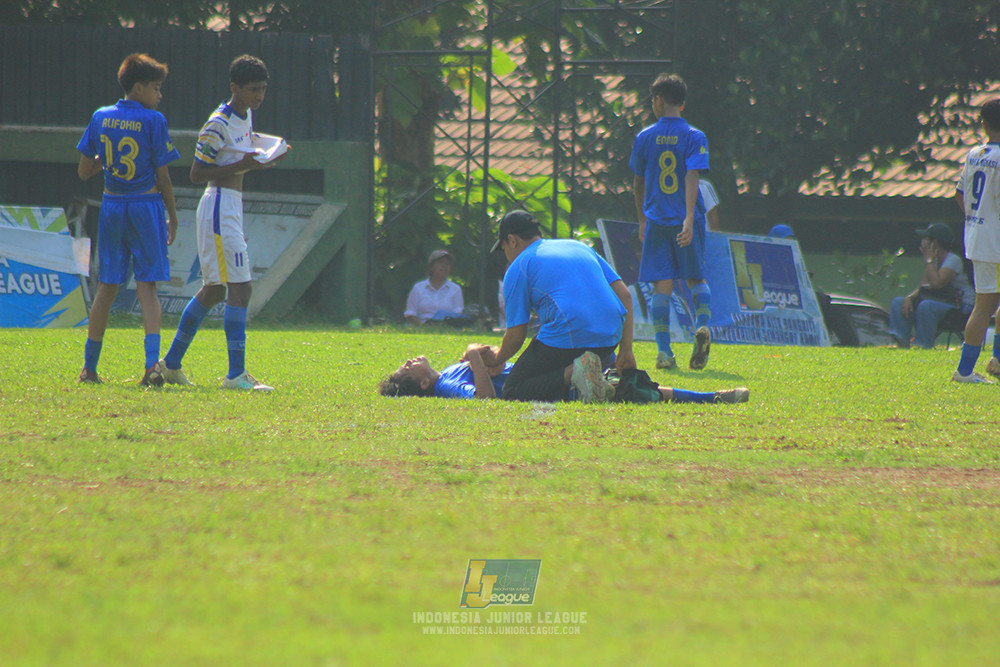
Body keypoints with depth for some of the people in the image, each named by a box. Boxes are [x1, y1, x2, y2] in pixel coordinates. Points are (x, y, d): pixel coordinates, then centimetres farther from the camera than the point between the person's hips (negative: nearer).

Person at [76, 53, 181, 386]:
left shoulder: (101, 118, 5)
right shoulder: (153, 121, -8)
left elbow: (84, 171, 8)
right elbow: (162, 176, -7)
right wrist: (173, 218, 3)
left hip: (111, 207, 4)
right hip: (146, 206, -4)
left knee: (106, 287, 11)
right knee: (147, 287, -2)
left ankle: (89, 367, 14)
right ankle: (152, 362, -18)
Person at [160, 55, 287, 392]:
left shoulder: (246, 116, 13)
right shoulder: (218, 125, -16)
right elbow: (197, 174, -16)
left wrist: (263, 161, 5)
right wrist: (242, 165, -24)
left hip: (232, 206, 10)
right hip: (219, 207, -10)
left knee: (214, 289, 16)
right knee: (239, 288, -14)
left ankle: (172, 363, 26)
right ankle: (236, 374, -16)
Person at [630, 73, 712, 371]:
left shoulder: (645, 137, 4)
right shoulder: (694, 137, -2)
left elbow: (638, 184, 13)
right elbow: (692, 178, -14)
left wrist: (642, 220, 25)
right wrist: (689, 220, -21)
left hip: (656, 221, 1)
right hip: (687, 221, -1)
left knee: (662, 285, 1)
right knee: (696, 279, 14)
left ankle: (664, 350, -7)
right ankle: (703, 325, -14)